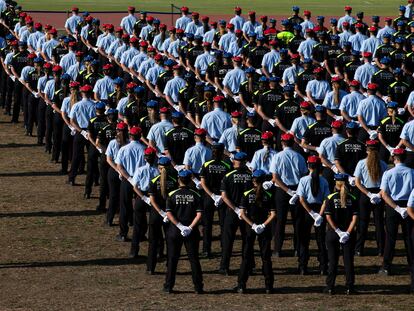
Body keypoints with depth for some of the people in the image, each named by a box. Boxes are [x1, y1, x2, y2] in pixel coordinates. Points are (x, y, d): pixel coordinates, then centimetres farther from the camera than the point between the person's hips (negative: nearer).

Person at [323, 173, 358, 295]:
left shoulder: (330, 198, -5)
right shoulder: (352, 199, -1)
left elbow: (328, 217, -12)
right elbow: (354, 218, -9)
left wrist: (338, 231, -10)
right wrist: (347, 232, -10)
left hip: (333, 233, -1)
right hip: (348, 234, 1)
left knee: (332, 261, 6)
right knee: (348, 260, 6)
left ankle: (330, 287, 7)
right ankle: (349, 287, 6)